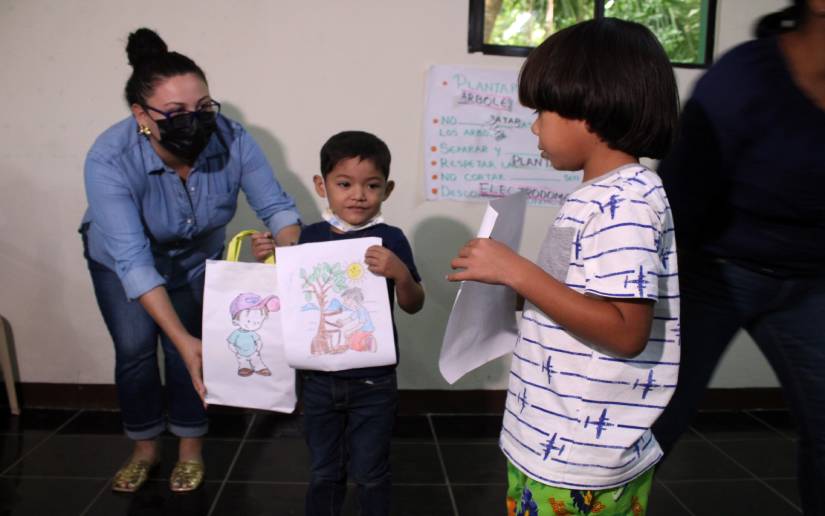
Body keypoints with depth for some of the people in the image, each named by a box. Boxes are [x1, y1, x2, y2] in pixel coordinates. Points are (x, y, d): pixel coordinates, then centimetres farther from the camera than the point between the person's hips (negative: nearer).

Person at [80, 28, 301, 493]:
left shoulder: (232, 140, -33)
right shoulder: (110, 159, -38)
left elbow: (277, 205, -28)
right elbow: (134, 260, -42)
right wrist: (183, 339, -50)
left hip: (196, 257, 1)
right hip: (120, 261, -1)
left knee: (189, 353, 0)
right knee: (135, 351, 3)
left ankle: (191, 448, 23)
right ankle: (145, 449, 28)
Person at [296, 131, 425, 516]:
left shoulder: (390, 240, -10)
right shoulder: (310, 237, -2)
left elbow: (413, 306, -8)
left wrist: (400, 273, -27)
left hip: (373, 381, -2)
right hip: (319, 378, 3)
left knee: (370, 474, 15)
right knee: (323, 472, 21)